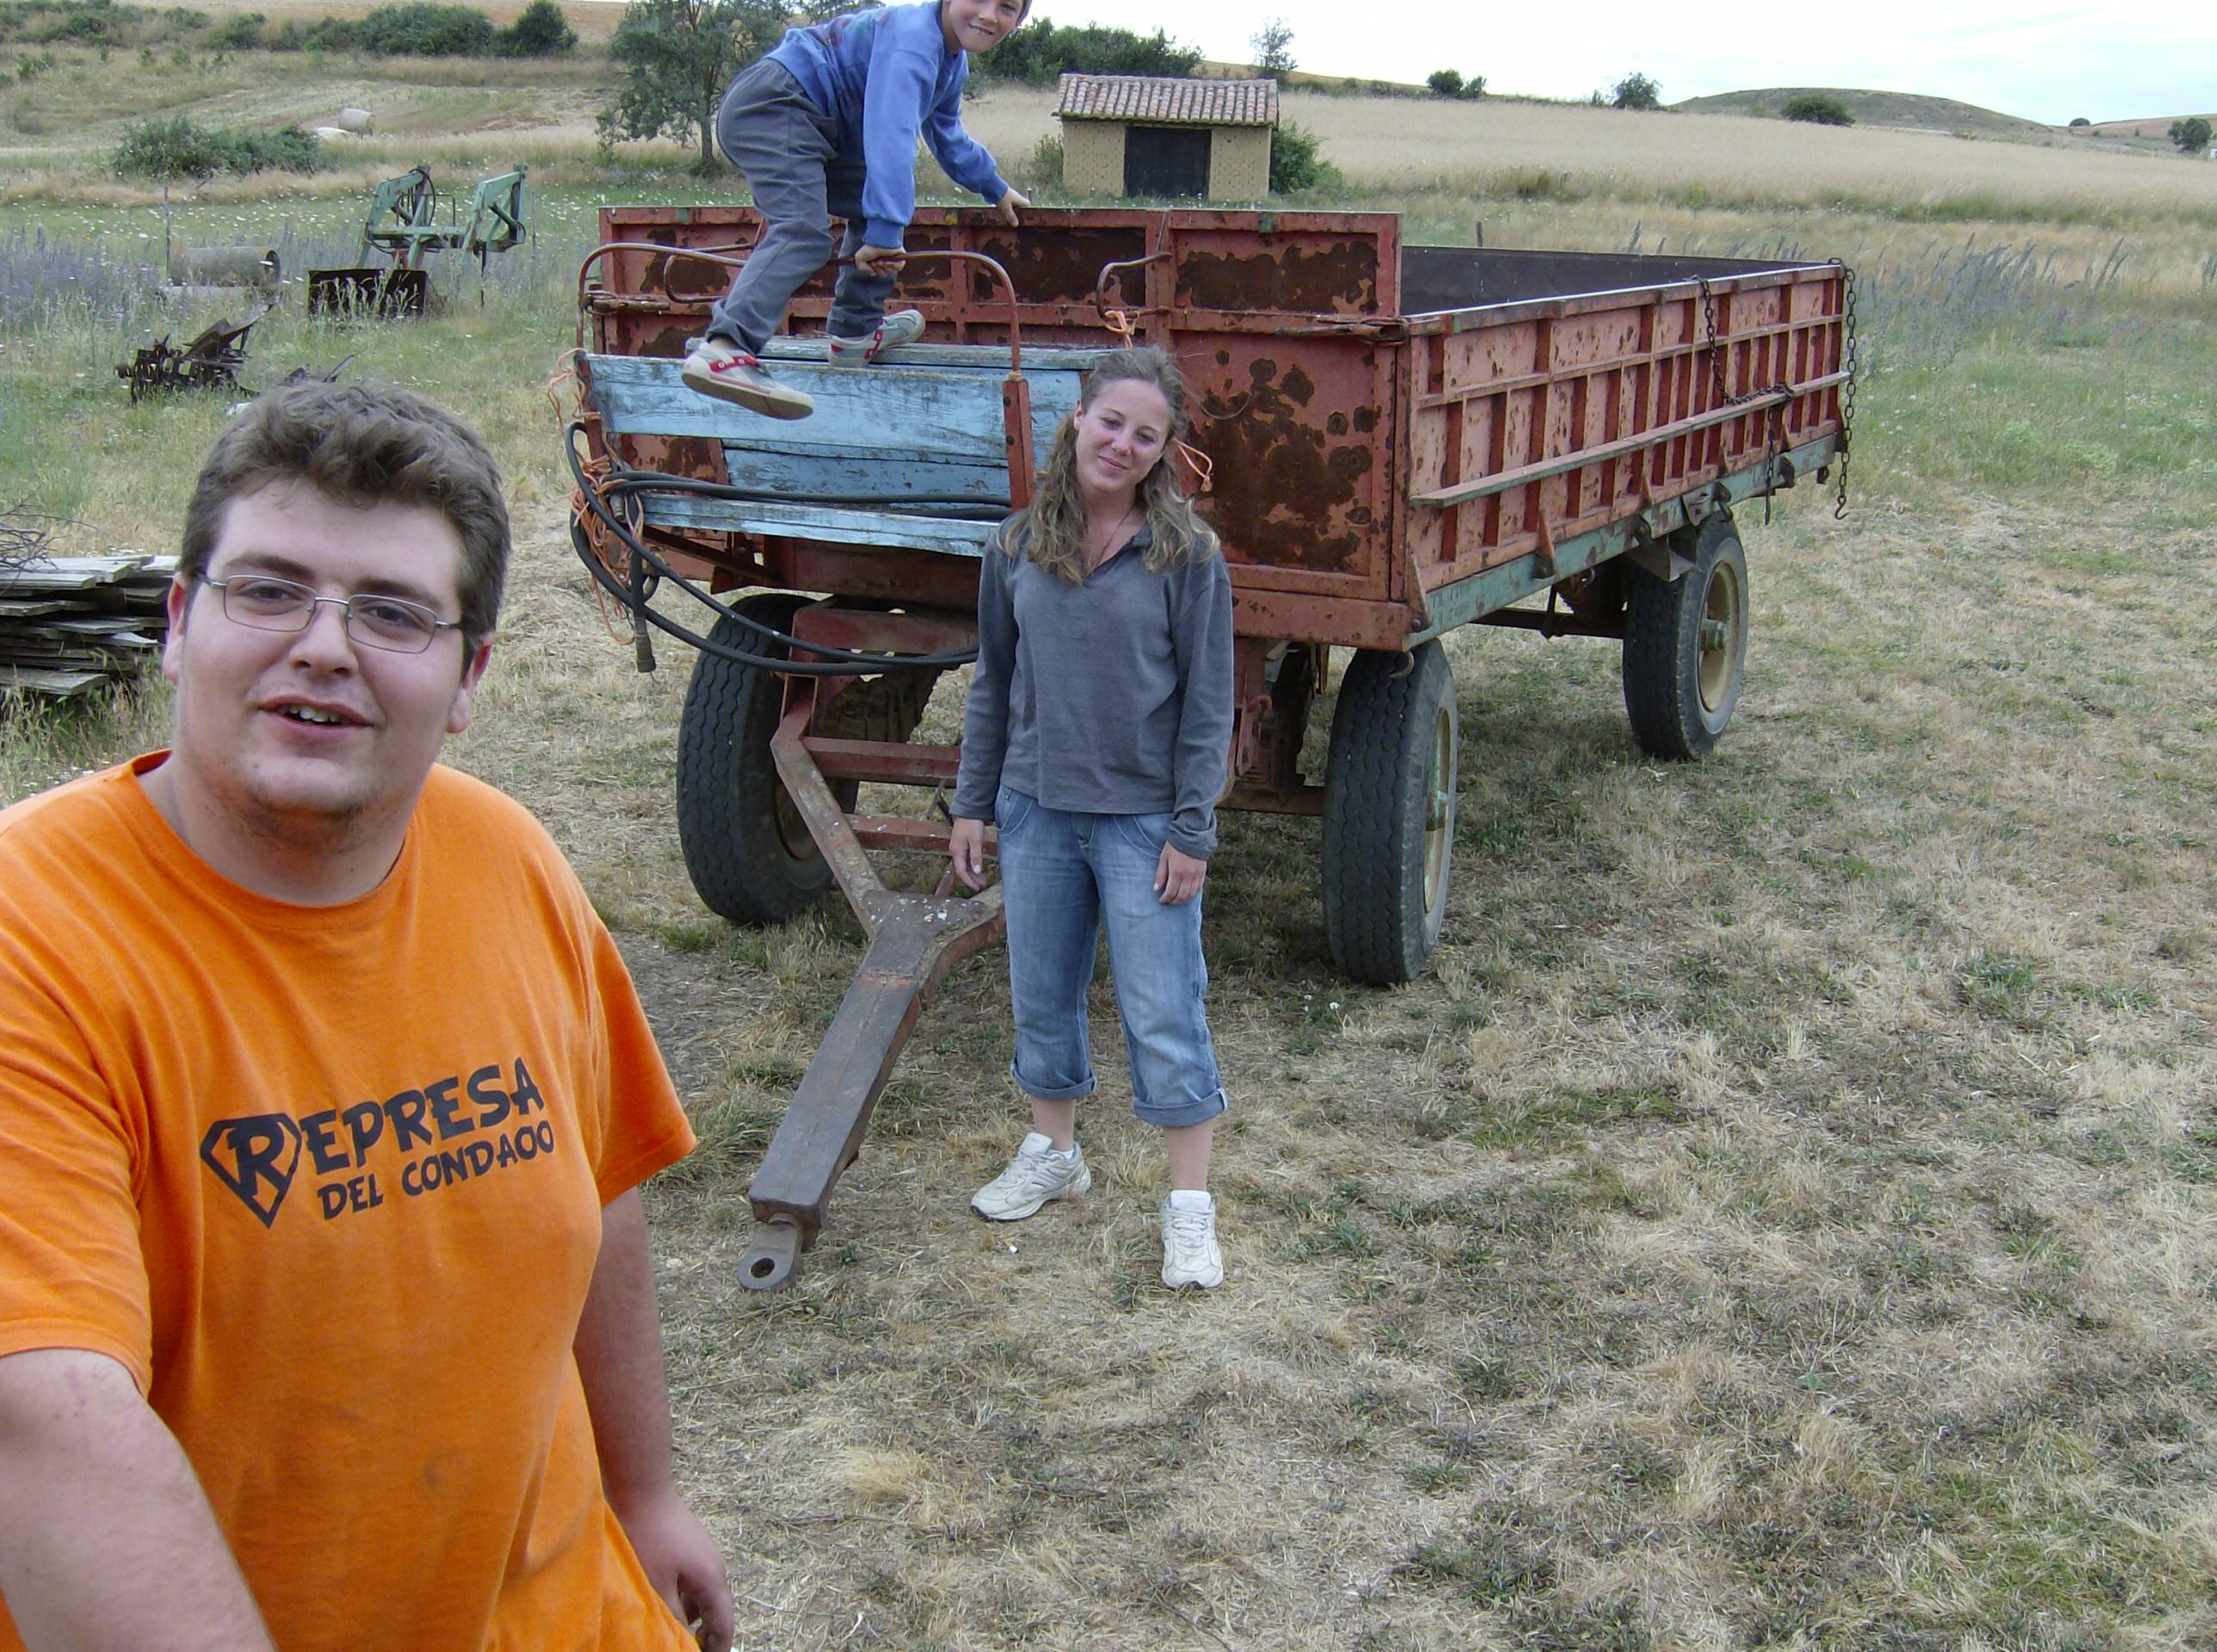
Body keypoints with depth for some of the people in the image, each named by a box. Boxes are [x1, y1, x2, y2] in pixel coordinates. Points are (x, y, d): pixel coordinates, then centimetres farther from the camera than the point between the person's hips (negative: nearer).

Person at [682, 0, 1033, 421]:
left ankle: (855, 332, 25)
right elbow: (890, 133, -31)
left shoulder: (953, 61, 15)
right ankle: (722, 350, -48)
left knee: (873, 204, 23)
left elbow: (948, 138, 37)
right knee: (805, 231, -29)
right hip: (772, 105, -11)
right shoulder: (912, 37, -18)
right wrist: (884, 232, -39)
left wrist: (996, 189, 47)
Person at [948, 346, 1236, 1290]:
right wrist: (972, 803, 9)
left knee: (1163, 1015, -1)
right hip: (1036, 809, 4)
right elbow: (993, 683, 10)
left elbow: (1208, 705, -7)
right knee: (1041, 997, 17)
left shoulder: (1186, 554, -8)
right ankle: (1052, 1153, 37)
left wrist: (1192, 831, -10)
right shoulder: (1018, 546, 3)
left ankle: (1190, 1206, 10)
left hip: (1142, 818, -4)